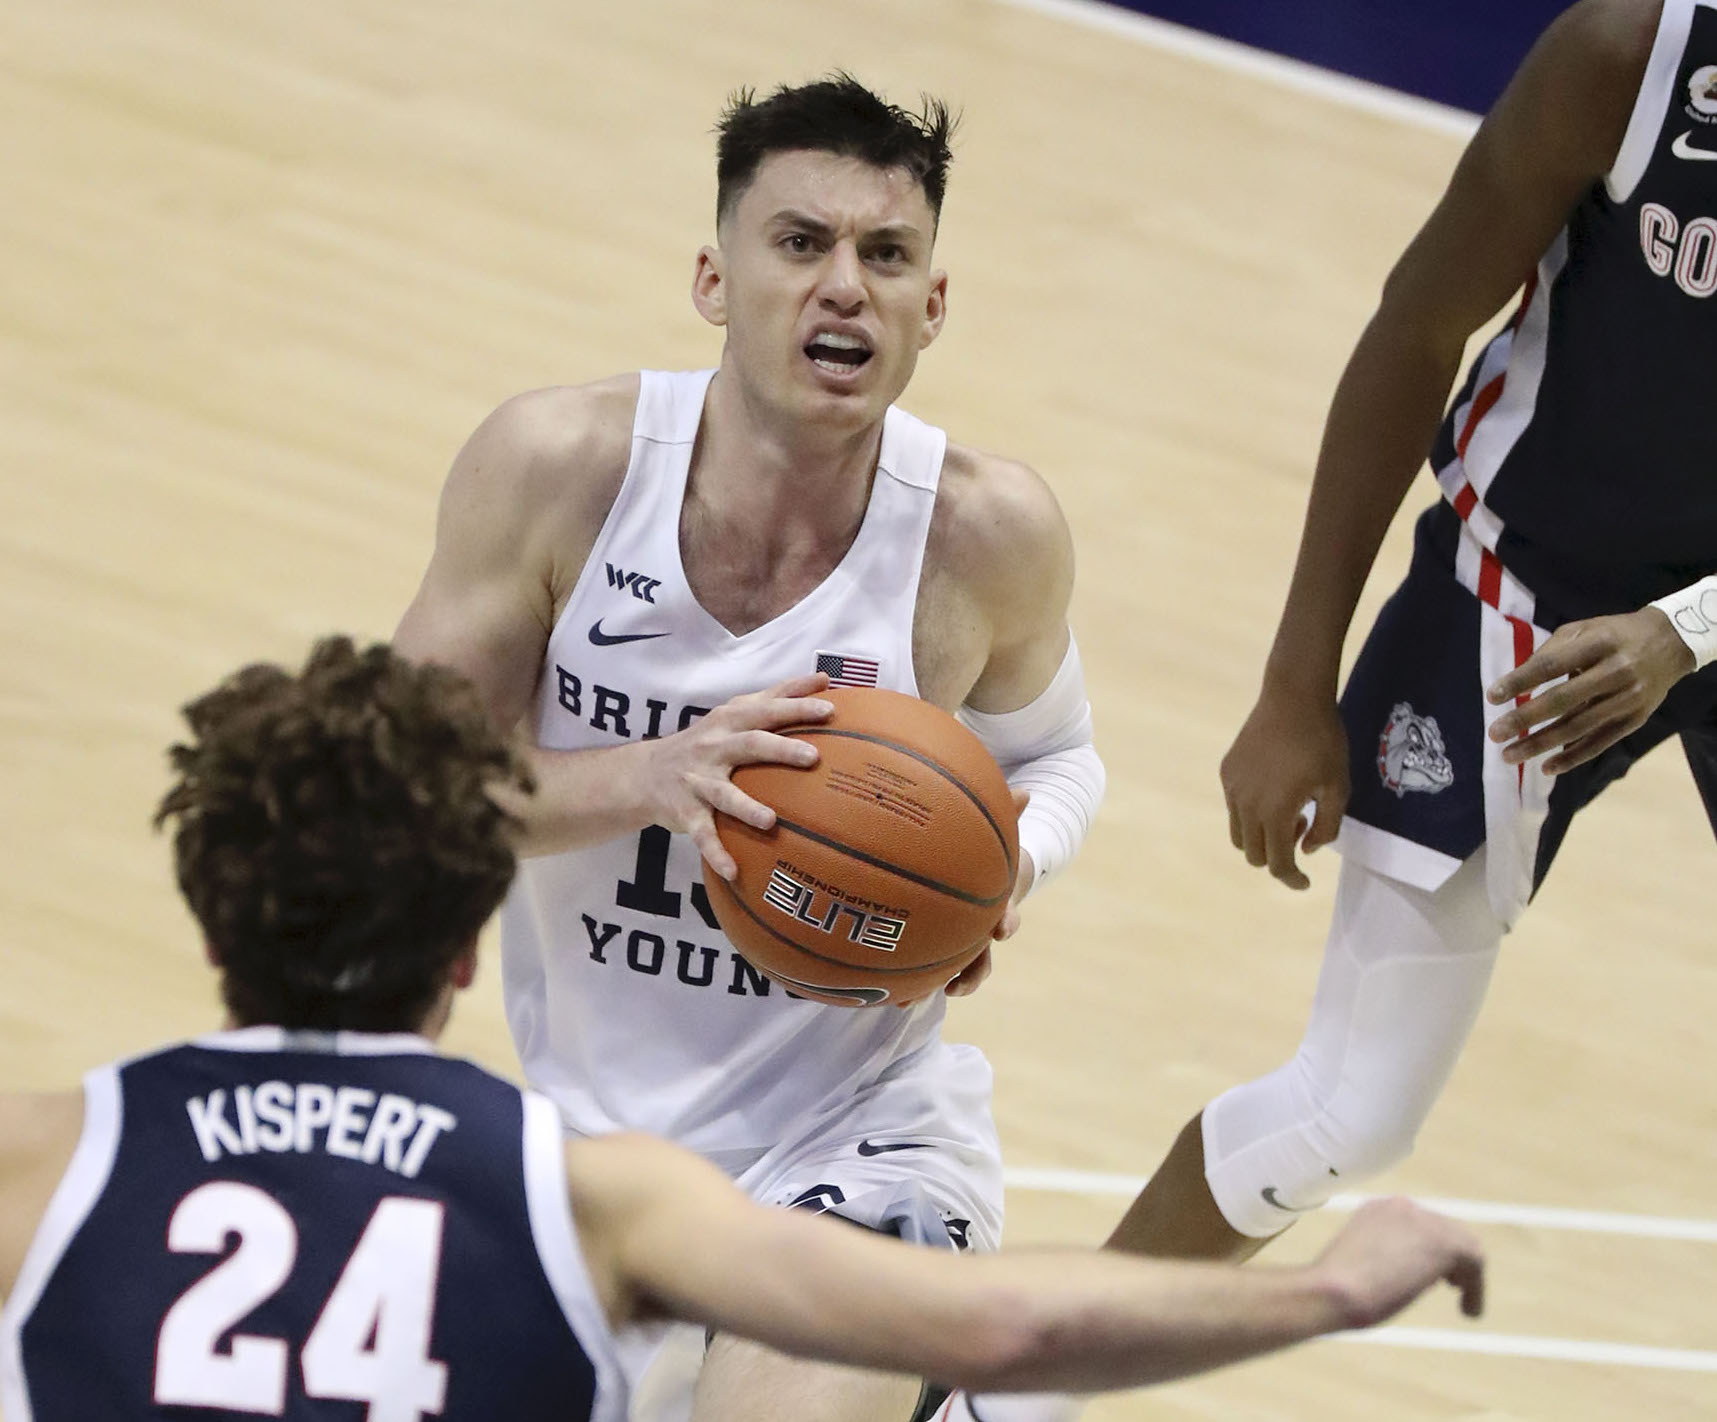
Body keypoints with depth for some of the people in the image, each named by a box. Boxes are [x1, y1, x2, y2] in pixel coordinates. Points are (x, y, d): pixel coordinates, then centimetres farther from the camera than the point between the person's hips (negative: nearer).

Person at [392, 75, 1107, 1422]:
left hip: (855, 1136, -3)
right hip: (586, 1121, 3)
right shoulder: (557, 466, -15)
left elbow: (1050, 754, 7)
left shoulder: (989, 533, -13)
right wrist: (647, 779, -28)